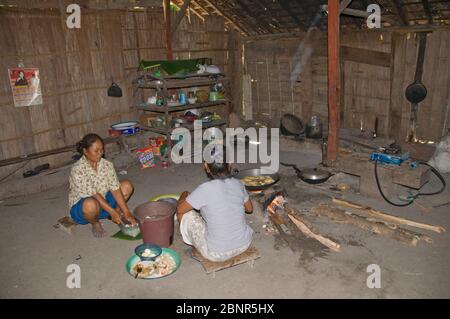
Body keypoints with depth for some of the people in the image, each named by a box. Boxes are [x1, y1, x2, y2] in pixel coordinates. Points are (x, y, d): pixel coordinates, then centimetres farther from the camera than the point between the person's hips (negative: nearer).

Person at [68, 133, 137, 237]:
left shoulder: (107, 165, -9)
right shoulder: (77, 170, -24)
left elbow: (115, 189, -14)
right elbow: (93, 195, -27)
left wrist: (127, 213, -21)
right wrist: (112, 212, -30)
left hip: (104, 201, 5)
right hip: (81, 206, -5)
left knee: (127, 185, -11)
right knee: (91, 204, -41)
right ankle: (95, 223, -6)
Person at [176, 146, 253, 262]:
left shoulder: (205, 189, -23)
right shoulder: (238, 184, -7)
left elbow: (180, 209, -9)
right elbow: (249, 208, 11)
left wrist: (184, 195, 12)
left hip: (217, 254, -5)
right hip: (245, 245, 6)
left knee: (184, 213, 7)